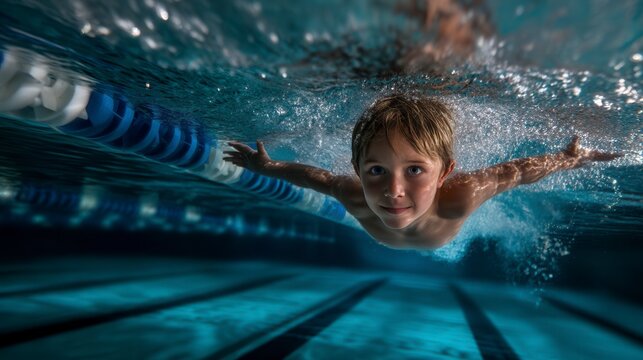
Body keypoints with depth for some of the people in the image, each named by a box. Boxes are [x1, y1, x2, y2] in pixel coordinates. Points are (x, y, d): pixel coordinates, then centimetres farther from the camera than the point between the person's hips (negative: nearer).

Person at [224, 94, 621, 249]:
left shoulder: (460, 198, -50)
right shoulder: (356, 199, -46)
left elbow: (518, 170, -33)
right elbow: (314, 175, -27)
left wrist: (571, 158, -16)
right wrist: (267, 166, -15)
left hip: (443, 238, 1)